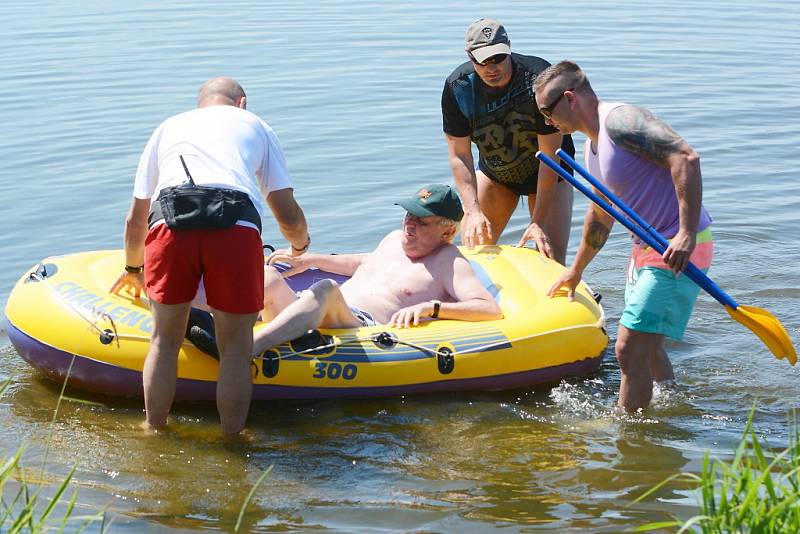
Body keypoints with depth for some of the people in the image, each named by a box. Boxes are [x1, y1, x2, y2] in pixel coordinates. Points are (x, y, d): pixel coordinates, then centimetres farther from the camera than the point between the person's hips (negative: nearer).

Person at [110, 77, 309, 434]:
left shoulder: (168, 127, 37)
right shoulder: (255, 125, 33)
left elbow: (135, 219, 40)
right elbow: (288, 216, 26)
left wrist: (133, 268, 58)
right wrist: (300, 246, 49)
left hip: (169, 221, 2)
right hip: (237, 226, -1)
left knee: (165, 339, 17)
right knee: (236, 346, 10)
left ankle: (154, 433, 24)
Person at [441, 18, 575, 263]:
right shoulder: (457, 87, -22)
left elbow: (549, 155, -28)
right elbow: (459, 156, -17)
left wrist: (539, 222, -30)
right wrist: (473, 211, -30)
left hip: (548, 173, -3)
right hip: (493, 172, 3)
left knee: (551, 259, -14)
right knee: (471, 248, -1)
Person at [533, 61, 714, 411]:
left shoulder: (620, 121, -16)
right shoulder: (593, 147, 15)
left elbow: (686, 158, -28)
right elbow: (601, 217, 30)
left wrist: (686, 234, -33)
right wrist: (576, 271, 40)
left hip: (679, 251, -10)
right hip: (648, 248, 10)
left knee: (630, 351, -11)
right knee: (647, 347, 21)